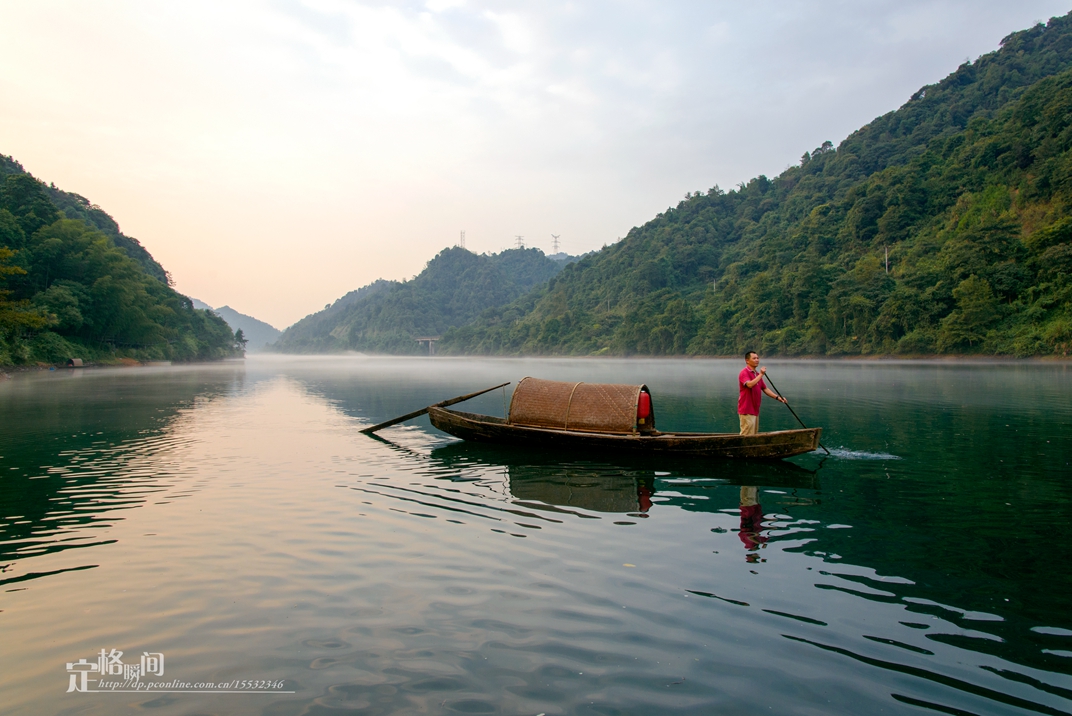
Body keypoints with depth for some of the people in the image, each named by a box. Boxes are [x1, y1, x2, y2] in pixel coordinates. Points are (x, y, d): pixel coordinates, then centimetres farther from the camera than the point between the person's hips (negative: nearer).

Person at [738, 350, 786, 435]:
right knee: (747, 435, -9)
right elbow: (750, 384, -31)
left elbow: (765, 388, 19)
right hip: (746, 411, -9)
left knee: (754, 434, 14)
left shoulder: (757, 374, 16)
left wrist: (777, 397, 10)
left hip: (755, 410, 9)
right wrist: (761, 374, -25)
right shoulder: (744, 373, -12)